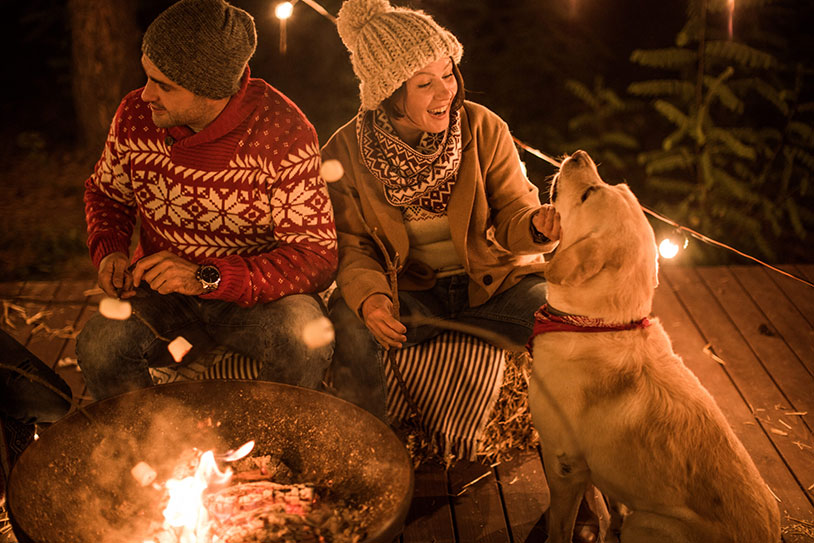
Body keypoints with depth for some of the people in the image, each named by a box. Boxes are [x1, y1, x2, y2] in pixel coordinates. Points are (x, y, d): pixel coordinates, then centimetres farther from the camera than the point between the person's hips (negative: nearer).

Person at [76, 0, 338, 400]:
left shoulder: (284, 132, -22)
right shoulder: (136, 115, -9)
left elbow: (317, 258, -22)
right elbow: (106, 191, 14)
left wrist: (208, 278, -31)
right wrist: (108, 251, -8)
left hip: (257, 294, -3)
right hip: (160, 293, 3)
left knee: (305, 341, -33)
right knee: (99, 345, -25)